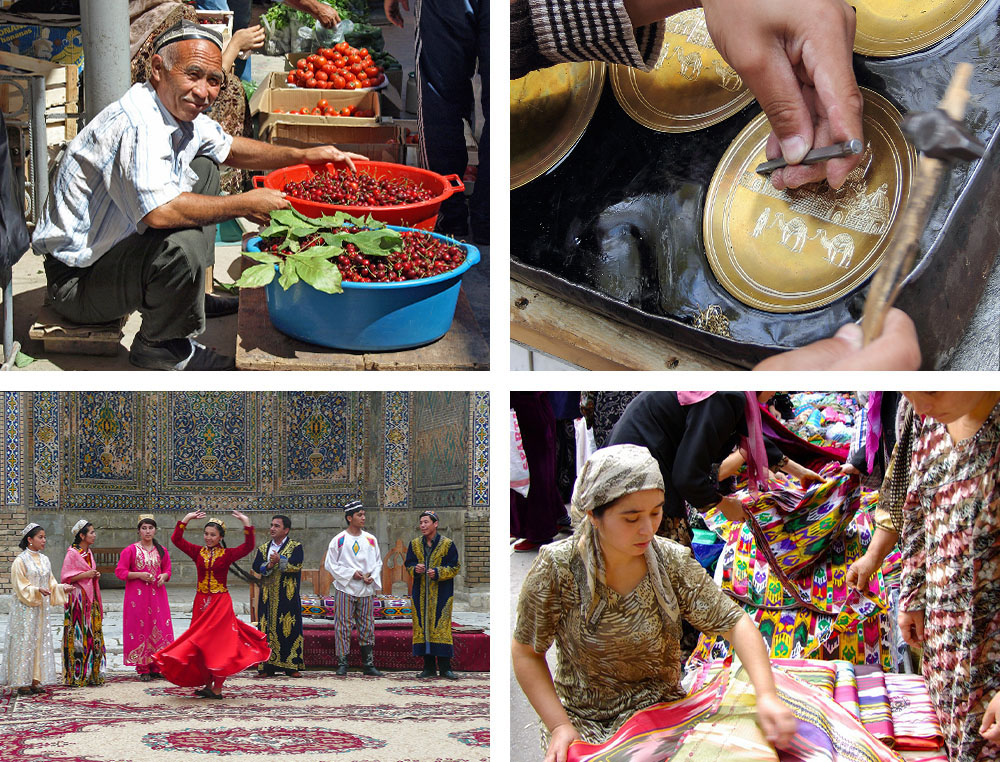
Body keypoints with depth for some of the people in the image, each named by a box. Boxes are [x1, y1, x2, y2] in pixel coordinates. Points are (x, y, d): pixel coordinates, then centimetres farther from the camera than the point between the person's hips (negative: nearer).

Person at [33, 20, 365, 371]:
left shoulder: (181, 111, 2)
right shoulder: (136, 125, -28)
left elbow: (228, 148, 20)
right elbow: (160, 211, -40)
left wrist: (302, 155, 6)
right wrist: (245, 204, -28)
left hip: (118, 243, 10)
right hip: (76, 280, -10)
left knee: (203, 168, 18)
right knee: (183, 243, -35)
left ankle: (191, 294, 21)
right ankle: (161, 345, -8)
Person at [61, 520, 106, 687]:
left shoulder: (88, 553, 15)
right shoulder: (72, 553, -9)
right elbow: (66, 577, -12)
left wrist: (95, 576, 7)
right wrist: (85, 575, -17)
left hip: (91, 597, 8)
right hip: (78, 598, -8)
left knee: (92, 633, 6)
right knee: (78, 634, -7)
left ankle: (92, 674, 9)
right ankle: (76, 676, -4)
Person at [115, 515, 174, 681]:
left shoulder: (161, 551, 10)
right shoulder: (131, 550, -1)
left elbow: (167, 570, 19)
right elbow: (119, 571, -2)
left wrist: (164, 576, -4)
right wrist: (139, 575, -14)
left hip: (157, 595, 3)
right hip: (137, 596, -3)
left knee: (159, 629, 0)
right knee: (140, 629, -4)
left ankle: (156, 667, 8)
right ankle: (143, 669, 1)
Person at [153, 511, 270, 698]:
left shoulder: (227, 554, -3)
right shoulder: (198, 552, 5)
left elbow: (248, 547, -16)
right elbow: (176, 539, 1)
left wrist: (247, 525, -25)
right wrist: (186, 519, -4)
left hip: (220, 602, -4)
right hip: (201, 602, 4)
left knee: (218, 641, -5)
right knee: (202, 642, 7)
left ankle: (217, 688, -2)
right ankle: (207, 685, 16)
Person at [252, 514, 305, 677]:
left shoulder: (296, 547, 3)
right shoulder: (263, 548, 15)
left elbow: (296, 565, -12)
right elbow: (256, 566, 1)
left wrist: (279, 561, -22)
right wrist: (269, 565, -16)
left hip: (288, 595, -3)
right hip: (268, 595, 3)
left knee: (289, 628, -4)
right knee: (267, 629, 1)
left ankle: (291, 666, 0)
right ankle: (267, 666, 5)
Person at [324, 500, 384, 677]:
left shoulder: (371, 540, 8)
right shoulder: (339, 540, -3)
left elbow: (378, 562, 15)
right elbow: (330, 564, -2)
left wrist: (373, 576, -4)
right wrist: (351, 573, -12)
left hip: (367, 590, 3)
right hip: (346, 589, -3)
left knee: (367, 627, 5)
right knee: (344, 626, -4)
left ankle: (368, 664, 12)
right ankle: (342, 664, 2)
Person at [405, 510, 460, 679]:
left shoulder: (447, 544, -3)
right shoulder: (415, 544, 8)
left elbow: (455, 568, -3)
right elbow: (408, 564, 13)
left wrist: (438, 573, -17)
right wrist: (415, 569, -10)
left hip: (441, 592, -4)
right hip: (421, 592, 4)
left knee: (441, 626, -7)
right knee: (422, 626, 2)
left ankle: (445, 668, -2)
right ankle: (428, 667, 8)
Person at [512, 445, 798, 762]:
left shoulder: (673, 563, -10)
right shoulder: (558, 568, -16)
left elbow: (735, 623, -9)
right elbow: (526, 653, -6)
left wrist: (767, 695, -25)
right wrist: (559, 726, -16)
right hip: (583, 721, -2)